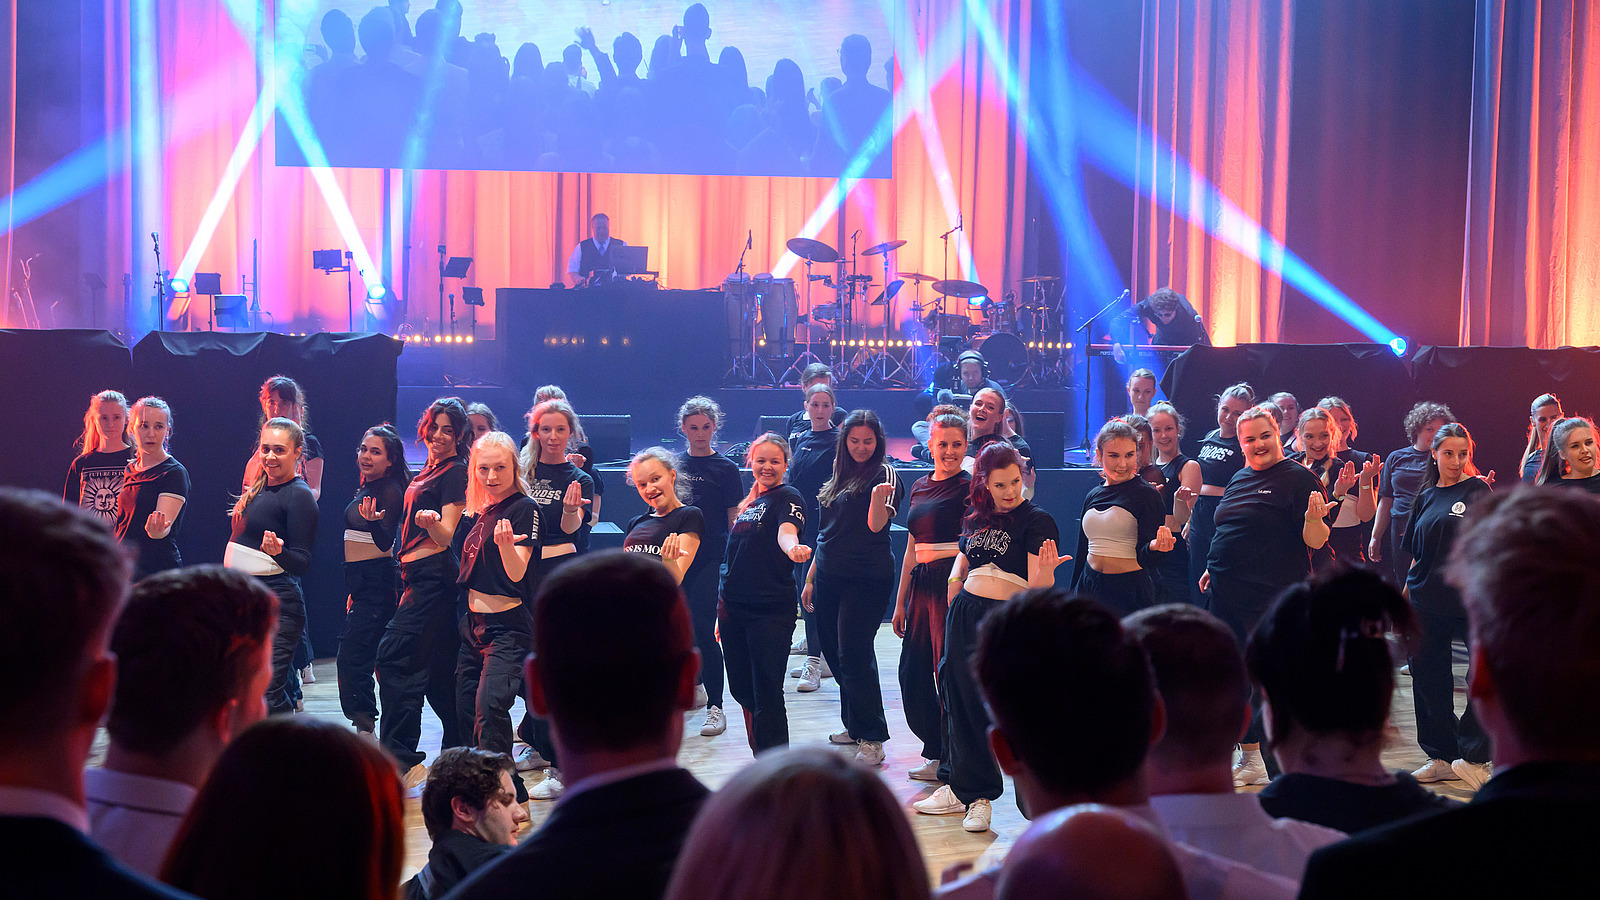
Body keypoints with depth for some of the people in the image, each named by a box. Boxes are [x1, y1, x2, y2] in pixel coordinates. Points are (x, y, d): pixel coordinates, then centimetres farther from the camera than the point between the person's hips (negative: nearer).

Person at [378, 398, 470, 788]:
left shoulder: (455, 471, -8)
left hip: (433, 575, -10)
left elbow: (446, 535, -17)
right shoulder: (428, 470, 18)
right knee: (439, 668, 12)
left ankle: (400, 760, -14)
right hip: (418, 575, 10)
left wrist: (430, 521, -36)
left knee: (395, 657, -15)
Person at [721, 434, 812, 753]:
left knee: (767, 693, -6)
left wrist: (793, 547, -52)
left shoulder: (788, 498, -6)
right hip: (733, 608, 7)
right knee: (742, 689, 15)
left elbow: (787, 530, -29)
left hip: (771, 611, -7)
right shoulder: (748, 502, 15)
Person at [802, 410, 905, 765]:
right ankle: (854, 726, 27)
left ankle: (872, 739, -3)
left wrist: (879, 497, -40)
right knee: (835, 653, 12)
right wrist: (810, 578, 19)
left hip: (867, 579, -7)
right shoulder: (839, 475, 15)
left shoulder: (884, 473, -5)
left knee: (854, 656, -10)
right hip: (829, 577, 7)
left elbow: (875, 525, -20)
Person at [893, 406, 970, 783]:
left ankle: (951, 763, 7)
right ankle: (937, 753, 25)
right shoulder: (919, 487, 15)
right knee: (912, 674, 10)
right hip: (921, 583, 8)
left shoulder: (969, 488, -6)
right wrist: (900, 601, 20)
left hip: (953, 583, -7)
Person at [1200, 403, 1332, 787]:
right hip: (1228, 597, 8)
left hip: (1272, 598, -8)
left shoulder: (1298, 478, -8)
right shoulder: (1240, 478, 14)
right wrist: (1214, 569, 20)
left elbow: (1315, 542, -14)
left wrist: (1314, 517, -33)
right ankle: (1250, 760, 26)